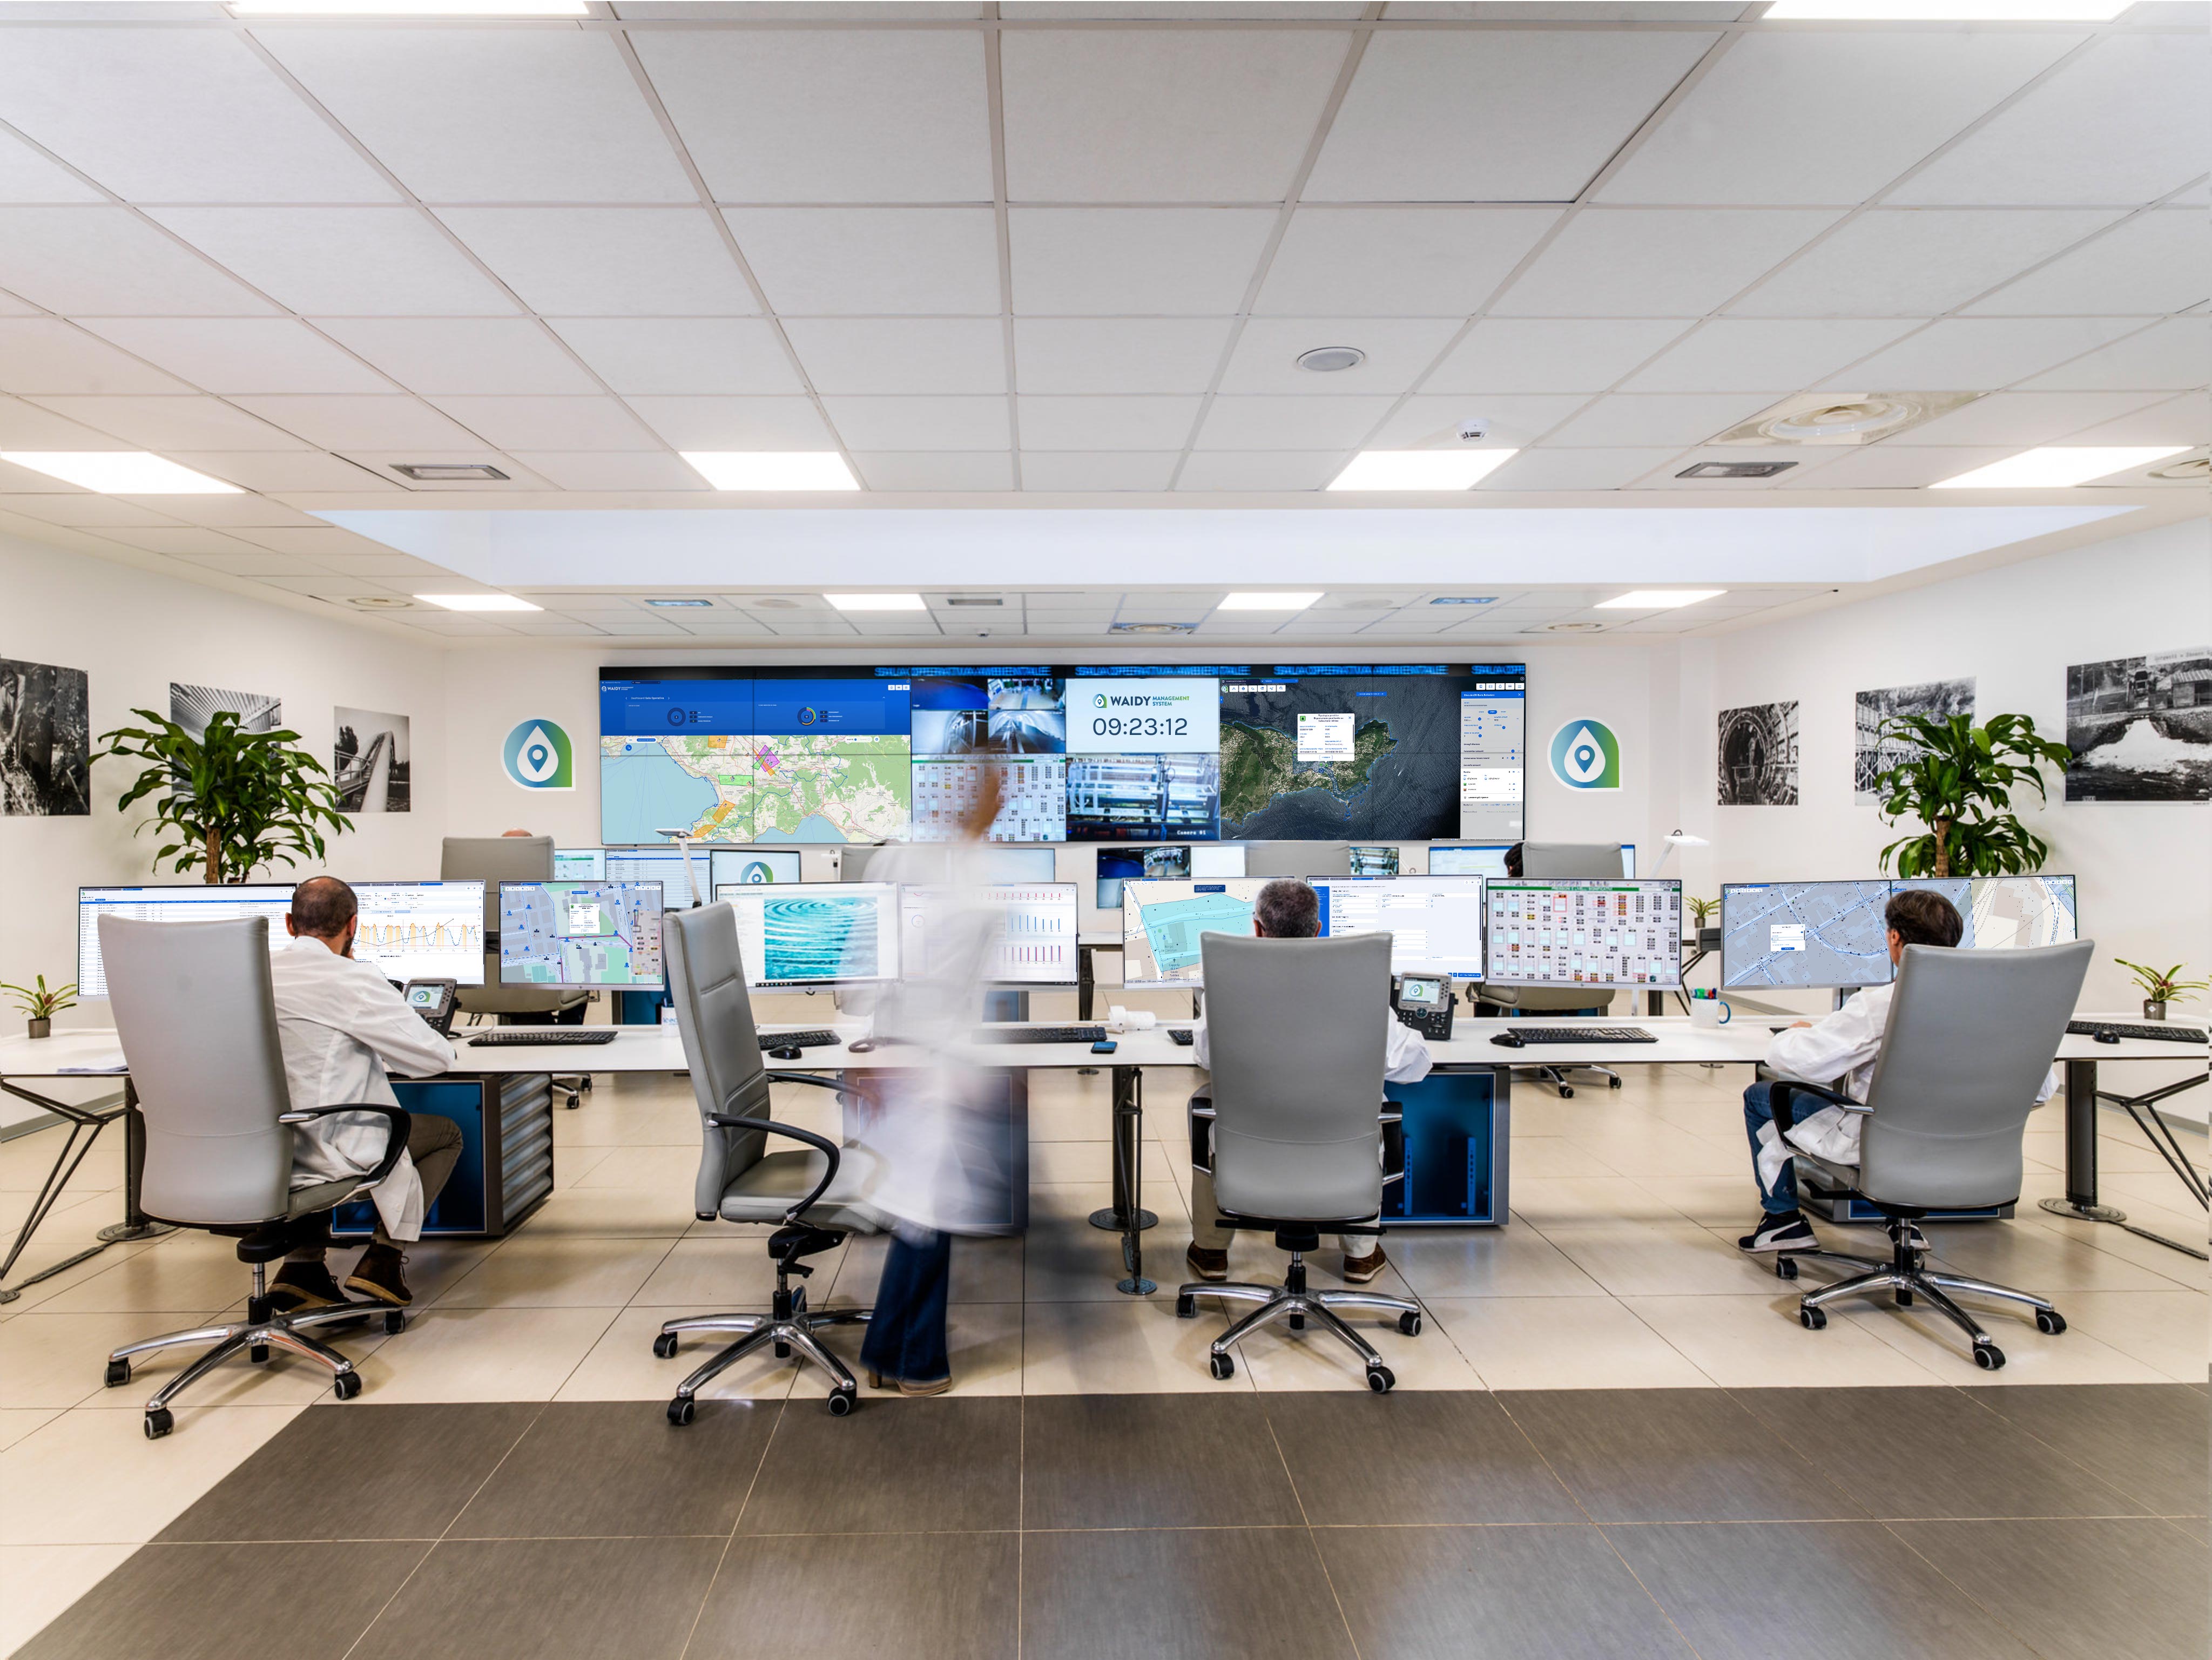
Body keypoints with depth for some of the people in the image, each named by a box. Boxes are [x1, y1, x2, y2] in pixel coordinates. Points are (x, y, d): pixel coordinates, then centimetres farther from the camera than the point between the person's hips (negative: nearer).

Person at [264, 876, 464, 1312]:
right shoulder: (353, 978, -15)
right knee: (447, 1133, 17)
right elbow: (437, 1056, -10)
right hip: (328, 1151, -6)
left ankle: (302, 1265, 23)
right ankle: (383, 1256, 6)